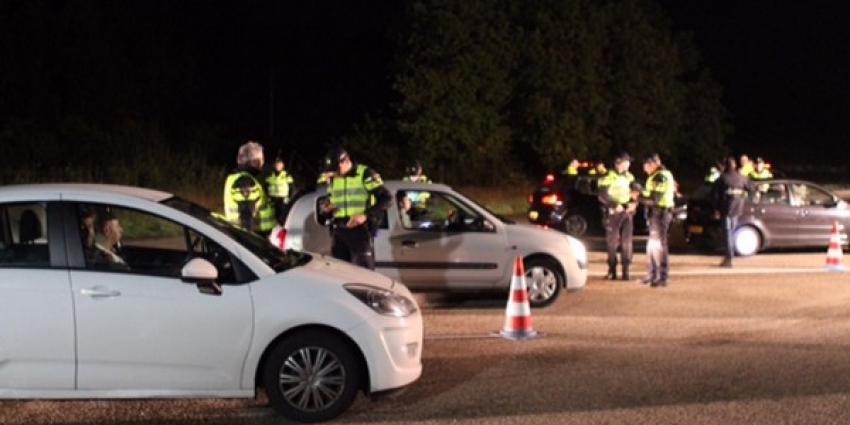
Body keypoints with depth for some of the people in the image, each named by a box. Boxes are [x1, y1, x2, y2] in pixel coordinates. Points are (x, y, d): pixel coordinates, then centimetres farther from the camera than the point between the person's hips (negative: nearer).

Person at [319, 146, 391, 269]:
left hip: (360, 229, -6)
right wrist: (326, 209, 3)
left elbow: (386, 198, -10)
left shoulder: (365, 174, -5)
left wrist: (366, 215, -21)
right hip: (338, 231, 6)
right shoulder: (333, 179, 15)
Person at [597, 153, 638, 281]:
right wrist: (615, 205, -18)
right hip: (613, 212, -5)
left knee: (627, 242, 1)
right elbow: (602, 196, -12)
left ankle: (626, 270, 5)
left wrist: (634, 203, -4)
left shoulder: (629, 177, 11)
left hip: (627, 212, 5)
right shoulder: (608, 177, -7)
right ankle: (612, 270, 7)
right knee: (612, 242, 0)